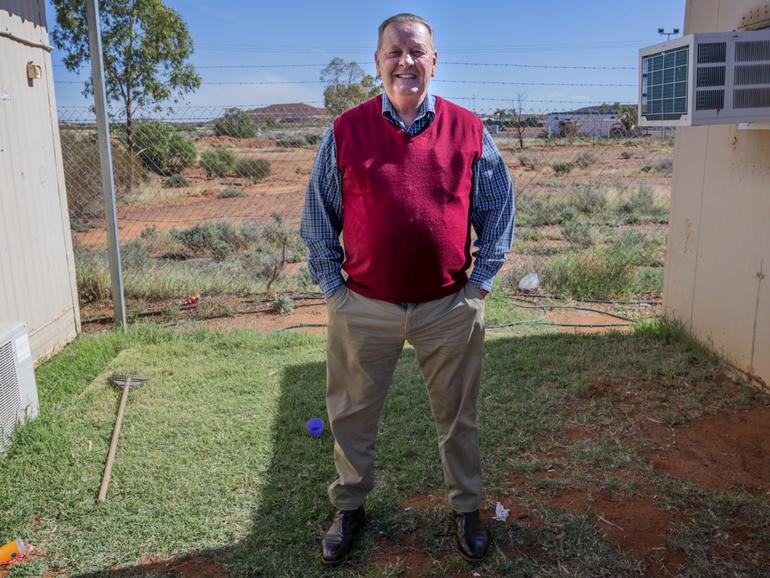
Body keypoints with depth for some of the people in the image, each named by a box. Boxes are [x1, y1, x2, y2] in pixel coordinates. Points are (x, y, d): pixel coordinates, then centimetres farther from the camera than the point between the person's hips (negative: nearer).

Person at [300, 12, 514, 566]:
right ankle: (349, 508, 37)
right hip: (363, 307, 0)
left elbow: (499, 208, 7)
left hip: (450, 307, 0)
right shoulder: (346, 131, -1)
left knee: (458, 416, 15)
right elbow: (318, 217, 4)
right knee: (352, 416, 14)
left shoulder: (469, 130, 0)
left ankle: (467, 509, 37)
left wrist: (480, 281, 2)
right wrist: (332, 285, -1)